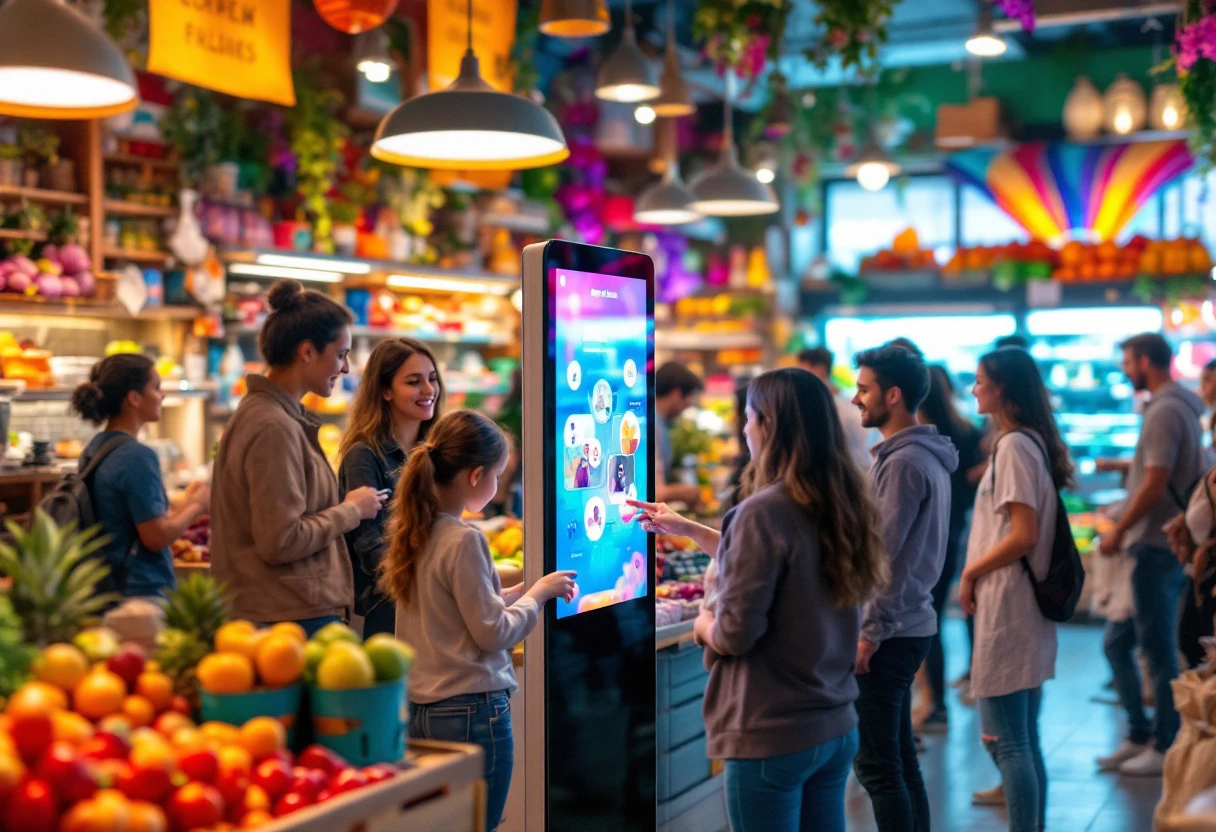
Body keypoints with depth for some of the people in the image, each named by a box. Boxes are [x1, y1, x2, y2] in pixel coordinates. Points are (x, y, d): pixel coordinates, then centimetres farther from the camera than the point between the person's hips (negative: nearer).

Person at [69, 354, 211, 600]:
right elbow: (157, 536, -18)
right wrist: (196, 505, -3)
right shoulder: (137, 456, -17)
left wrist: (181, 505, 17)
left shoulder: (93, 450, 10)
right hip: (142, 589, -9)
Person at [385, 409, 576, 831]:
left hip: (421, 708, 8)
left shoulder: (414, 532, 6)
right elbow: (494, 634, -15)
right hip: (472, 709, -8)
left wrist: (520, 590, 14)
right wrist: (538, 594, -1)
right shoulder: (464, 541, -18)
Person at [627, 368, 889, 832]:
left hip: (771, 736, -7)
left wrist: (703, 624, 3)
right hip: (837, 728, 7)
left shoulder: (764, 510, -19)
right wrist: (688, 530, 27)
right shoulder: (843, 505, 4)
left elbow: (735, 634, -19)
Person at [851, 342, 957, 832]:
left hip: (889, 634, -10)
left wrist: (871, 632, -17)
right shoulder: (923, 454, 13)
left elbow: (888, 556, -20)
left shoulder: (903, 461, -17)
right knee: (899, 757, 16)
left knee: (877, 764, -3)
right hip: (910, 625, 10)